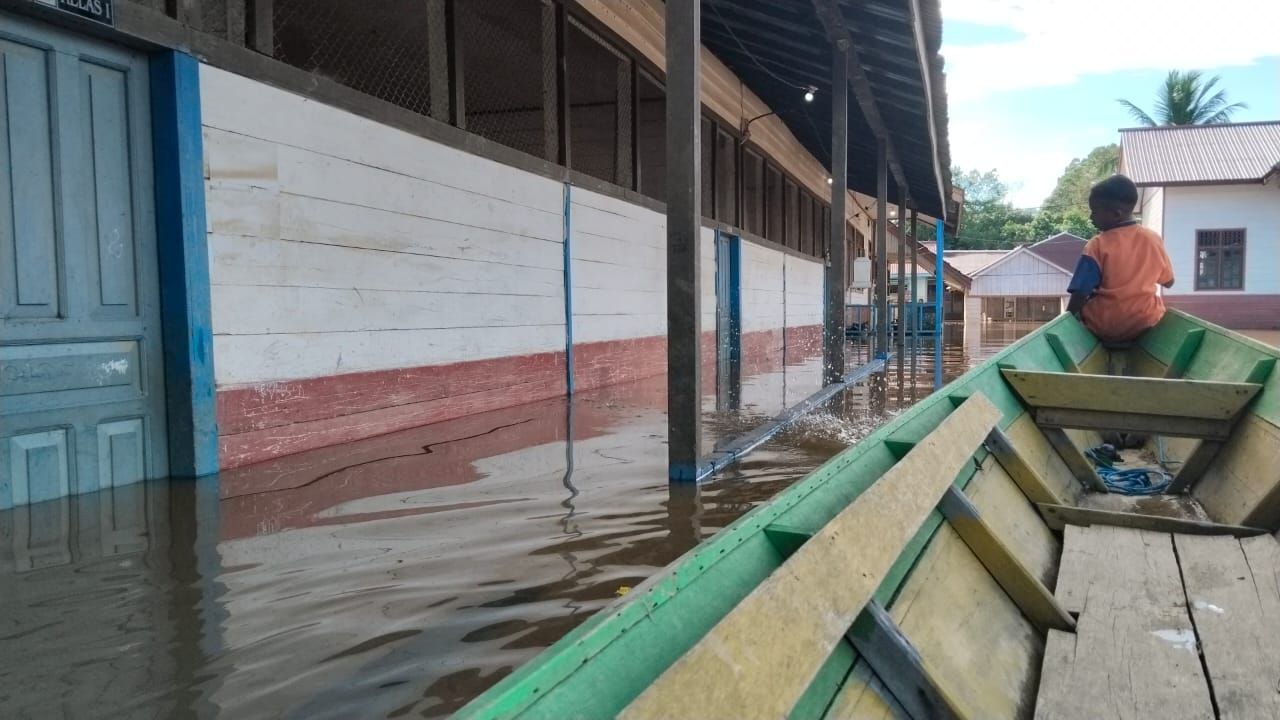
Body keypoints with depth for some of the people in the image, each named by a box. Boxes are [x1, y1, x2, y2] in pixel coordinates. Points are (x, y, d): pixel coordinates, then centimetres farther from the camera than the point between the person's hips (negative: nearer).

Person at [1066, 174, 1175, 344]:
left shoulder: (1097, 246, -14)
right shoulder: (1153, 239, -3)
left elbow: (1080, 294, -16)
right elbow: (1169, 282, 11)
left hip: (1103, 328, -3)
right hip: (1145, 324, 3)